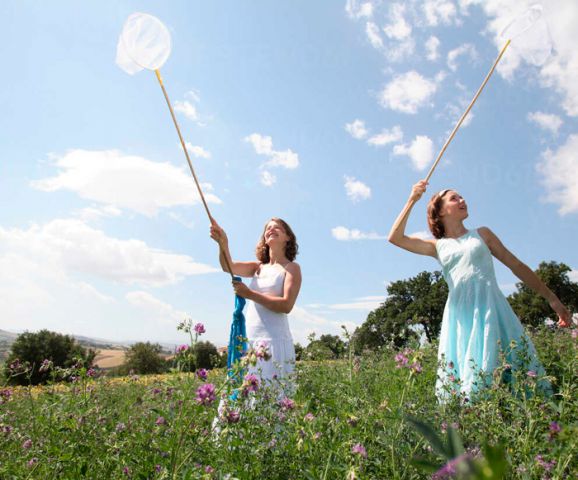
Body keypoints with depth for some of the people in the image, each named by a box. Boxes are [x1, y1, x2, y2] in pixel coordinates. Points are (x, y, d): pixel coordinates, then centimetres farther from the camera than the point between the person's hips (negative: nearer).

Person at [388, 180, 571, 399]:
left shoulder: (481, 234, 16)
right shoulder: (438, 246, 14)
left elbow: (516, 265, 18)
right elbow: (395, 238, 4)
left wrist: (552, 298, 15)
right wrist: (412, 200, 5)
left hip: (490, 310, 0)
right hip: (459, 317, 0)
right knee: (458, 380, -2)